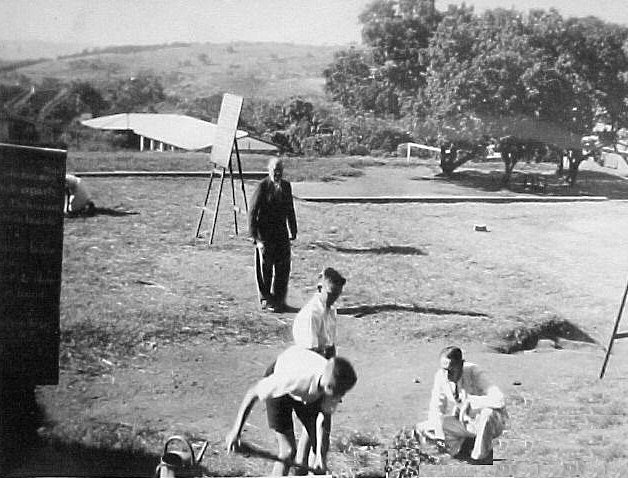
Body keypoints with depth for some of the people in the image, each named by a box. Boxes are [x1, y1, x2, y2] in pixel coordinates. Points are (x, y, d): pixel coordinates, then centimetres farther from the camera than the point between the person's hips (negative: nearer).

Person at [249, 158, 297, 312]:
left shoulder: (286, 186, 6)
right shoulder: (262, 186, -11)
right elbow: (253, 211, -11)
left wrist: (293, 230, 17)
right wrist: (255, 235, -14)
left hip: (281, 231, 5)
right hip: (265, 233, -5)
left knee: (283, 267, 6)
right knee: (265, 267, 5)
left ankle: (278, 300, 20)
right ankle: (265, 299, 21)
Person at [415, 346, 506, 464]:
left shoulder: (473, 373, -26)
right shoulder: (440, 376, -13)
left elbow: (500, 400, -38)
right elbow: (436, 409, -9)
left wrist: (470, 402, -38)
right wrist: (439, 437, -22)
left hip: (492, 423, -4)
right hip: (466, 423, 4)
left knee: (487, 413, -41)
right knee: (422, 429, -11)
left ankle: (480, 458, -17)